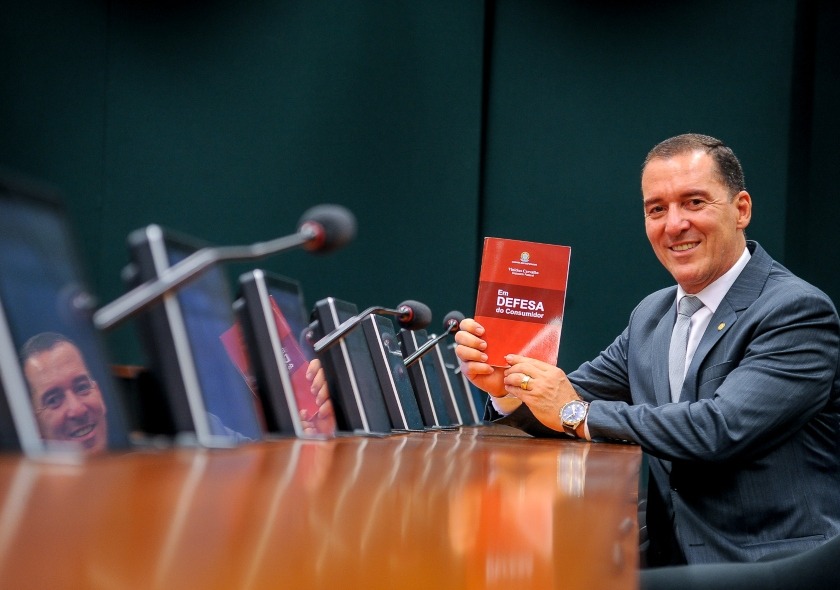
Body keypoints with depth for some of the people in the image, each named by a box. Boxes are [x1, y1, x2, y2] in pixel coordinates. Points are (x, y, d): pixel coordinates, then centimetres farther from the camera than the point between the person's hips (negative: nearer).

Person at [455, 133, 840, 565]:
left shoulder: (800, 312, -11)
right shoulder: (650, 315, 12)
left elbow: (723, 429, -23)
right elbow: (566, 407, 14)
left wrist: (577, 412, -16)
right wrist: (505, 387, -9)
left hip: (777, 574, -6)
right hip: (671, 562, 6)